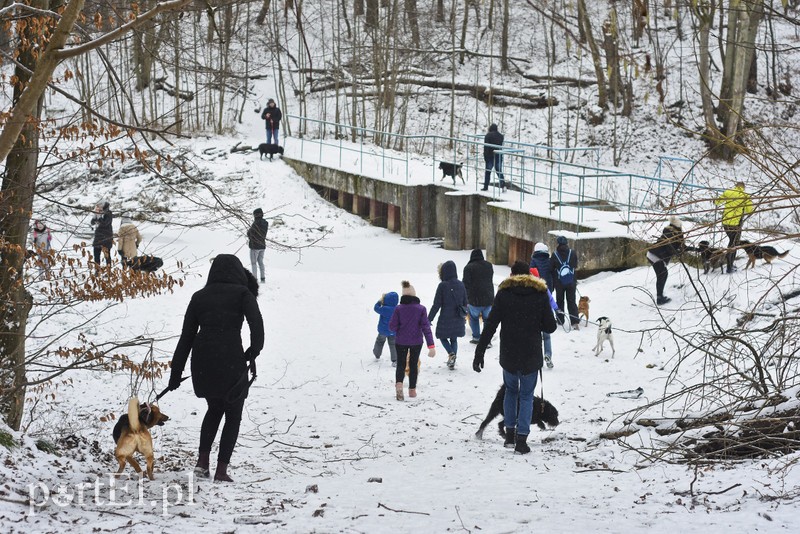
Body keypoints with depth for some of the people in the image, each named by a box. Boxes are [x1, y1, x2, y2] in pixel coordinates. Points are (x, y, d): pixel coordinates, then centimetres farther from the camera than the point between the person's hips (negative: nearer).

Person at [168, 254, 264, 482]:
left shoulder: (199, 296, 13)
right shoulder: (242, 293, 4)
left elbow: (186, 336, 13)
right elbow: (256, 322, -13)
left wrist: (176, 372, 15)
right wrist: (253, 352, -4)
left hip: (201, 361, 4)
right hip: (231, 359, -4)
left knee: (214, 408, 26)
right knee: (233, 415, 13)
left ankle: (202, 461, 15)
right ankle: (221, 469, 7)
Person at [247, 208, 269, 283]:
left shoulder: (256, 223, -21)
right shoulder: (265, 223, 2)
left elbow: (249, 233, -13)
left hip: (255, 246, -7)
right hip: (262, 245, 7)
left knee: (253, 263, 2)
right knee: (261, 262, 16)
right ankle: (263, 278, 17)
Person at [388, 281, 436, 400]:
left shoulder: (398, 309, -11)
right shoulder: (421, 309, -10)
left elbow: (392, 326, -9)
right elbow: (426, 327, -12)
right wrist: (431, 345, -13)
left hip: (401, 341, 0)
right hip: (416, 341, 0)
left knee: (401, 364, 10)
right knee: (413, 365, 16)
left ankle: (399, 384, -17)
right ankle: (412, 389, 22)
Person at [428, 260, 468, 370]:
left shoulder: (442, 285, -15)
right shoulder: (461, 284, 1)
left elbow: (436, 305, -13)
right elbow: (465, 302, 11)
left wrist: (429, 319, -5)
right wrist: (464, 315, 26)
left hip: (445, 319, -5)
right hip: (458, 319, 5)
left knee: (443, 337, 15)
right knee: (454, 339, 17)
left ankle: (451, 353, -8)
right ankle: (452, 361, 11)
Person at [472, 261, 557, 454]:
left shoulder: (503, 294, -3)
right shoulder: (540, 295, -3)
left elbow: (490, 326, -6)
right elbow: (550, 327, -2)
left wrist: (479, 353, -3)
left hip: (508, 356, 1)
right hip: (531, 357, -1)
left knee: (511, 391, 20)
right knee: (526, 395, 8)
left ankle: (510, 434, 19)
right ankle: (521, 439, 0)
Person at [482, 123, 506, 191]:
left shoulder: (488, 135, -10)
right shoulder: (501, 136, 6)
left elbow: (486, 147, -12)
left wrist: (485, 156, -8)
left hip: (490, 156, -4)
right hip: (499, 156, 4)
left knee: (488, 172, 4)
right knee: (499, 171, 10)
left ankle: (486, 187, 6)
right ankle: (503, 185, -6)